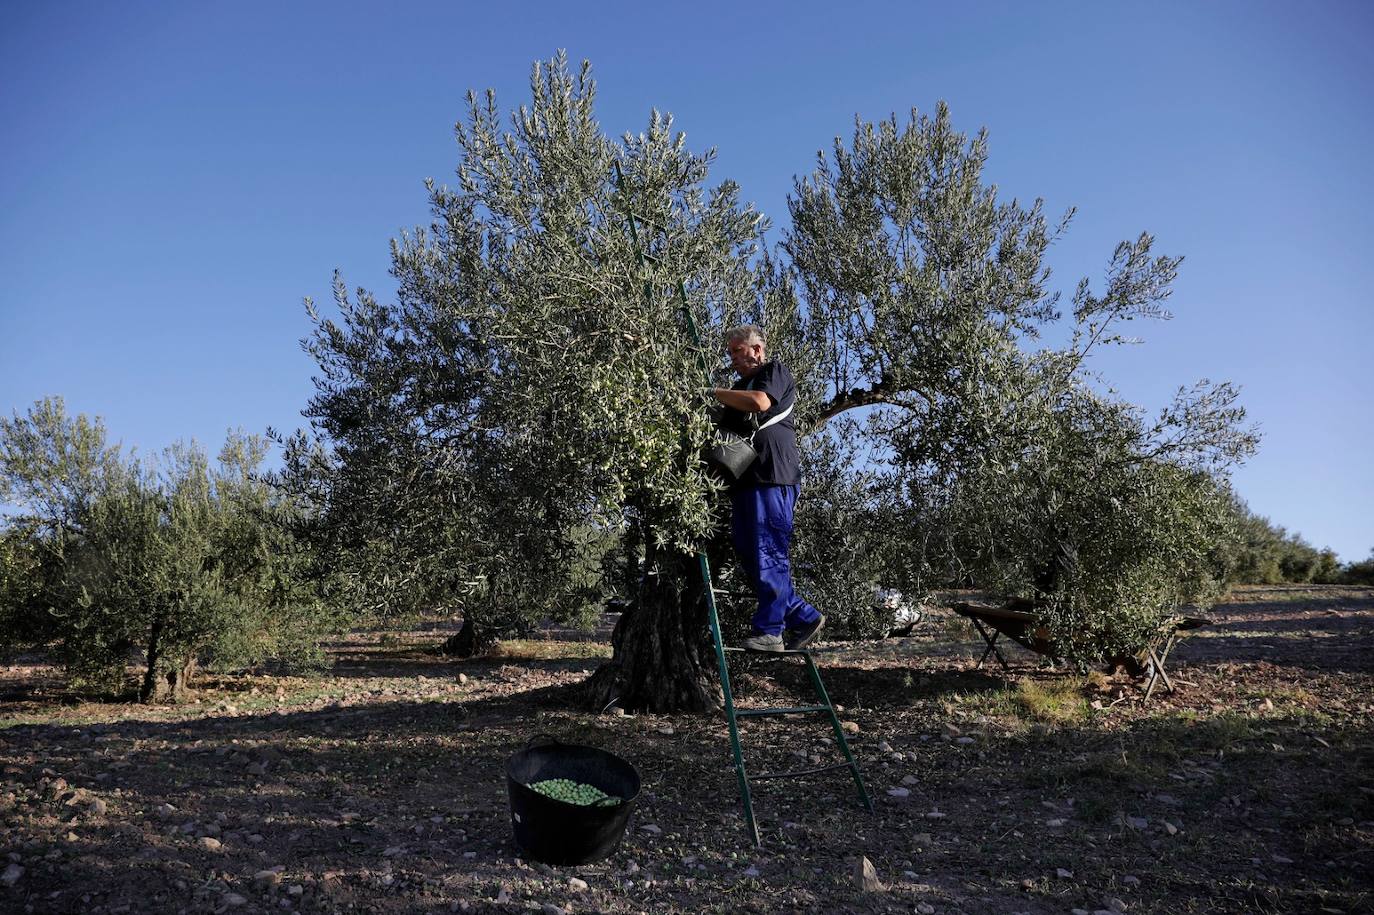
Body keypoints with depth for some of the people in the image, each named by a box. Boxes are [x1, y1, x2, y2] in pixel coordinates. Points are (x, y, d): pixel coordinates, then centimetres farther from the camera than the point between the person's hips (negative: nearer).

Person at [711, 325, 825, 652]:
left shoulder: (775, 371, 5)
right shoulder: (741, 386, 29)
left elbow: (759, 402, -15)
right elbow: (726, 429, 28)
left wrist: (715, 392, -5)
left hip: (773, 477, -9)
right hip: (744, 480, 9)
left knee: (769, 554, -10)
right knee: (748, 555, 5)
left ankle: (769, 631, -7)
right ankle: (804, 618, 13)